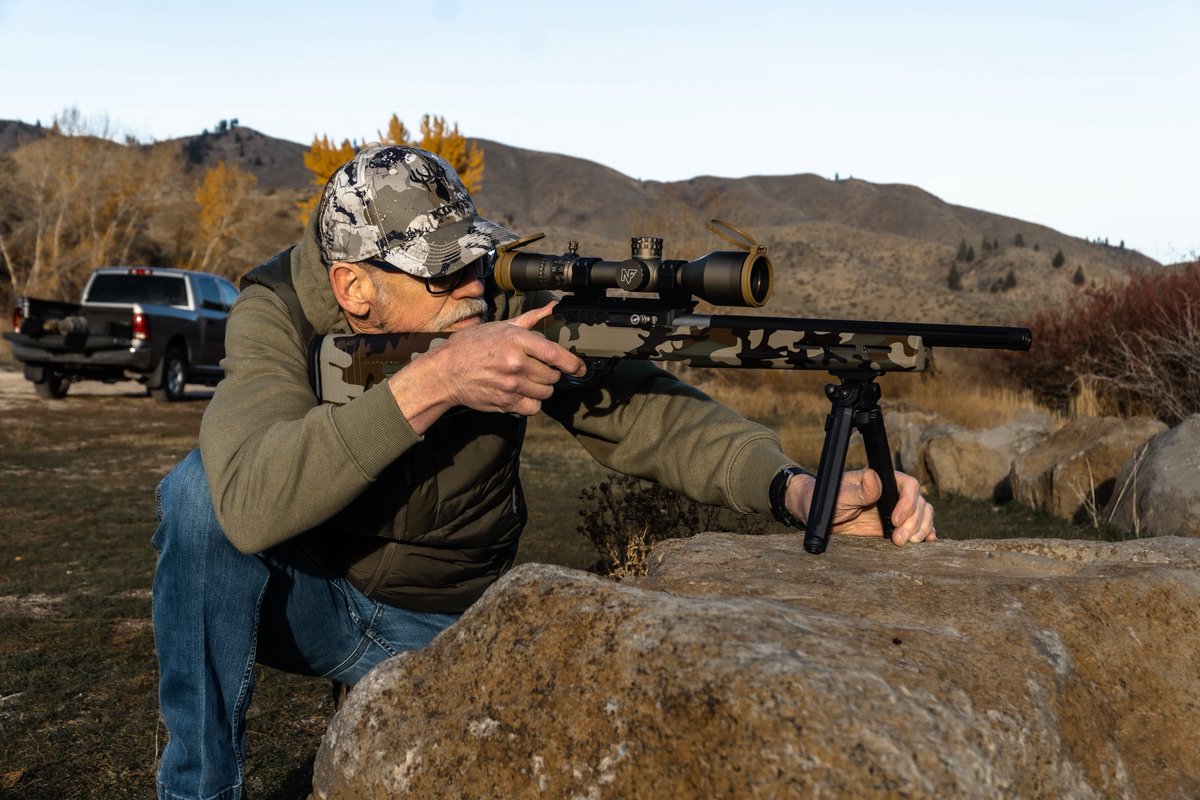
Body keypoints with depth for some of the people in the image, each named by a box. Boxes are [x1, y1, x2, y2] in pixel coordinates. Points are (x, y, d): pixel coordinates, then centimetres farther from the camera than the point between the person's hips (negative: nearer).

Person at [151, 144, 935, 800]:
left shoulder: (508, 307, -19)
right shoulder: (278, 315, -23)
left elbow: (652, 414, -22)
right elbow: (250, 501, -40)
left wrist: (803, 490, -38)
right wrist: (432, 383, -48)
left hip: (443, 628, 2)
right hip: (298, 598, -1)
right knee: (203, 489, -30)